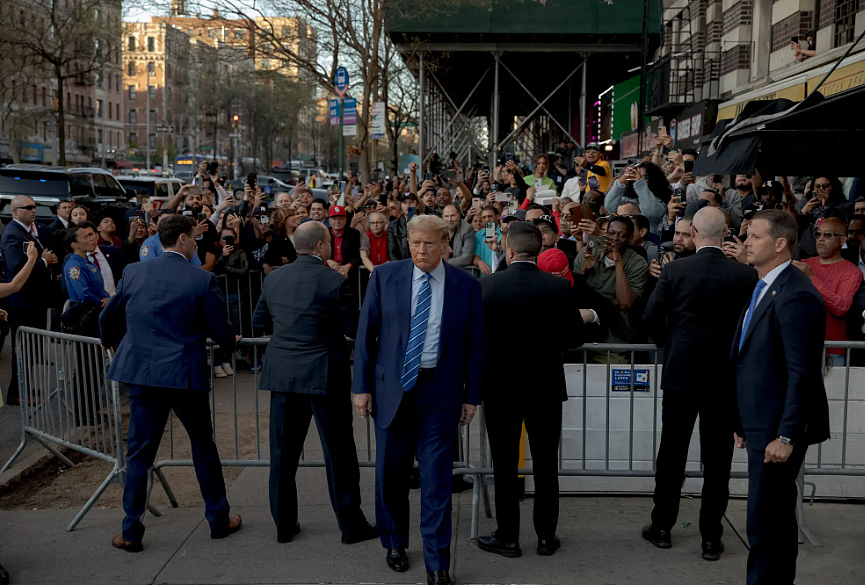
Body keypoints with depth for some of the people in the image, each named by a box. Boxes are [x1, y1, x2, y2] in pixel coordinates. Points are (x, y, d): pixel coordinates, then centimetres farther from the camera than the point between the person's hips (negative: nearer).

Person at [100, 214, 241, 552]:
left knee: (139, 452, 10)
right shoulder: (203, 280, -8)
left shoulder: (133, 273, 2)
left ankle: (131, 533, 15)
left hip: (141, 372, 3)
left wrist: (110, 342, 36)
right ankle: (219, 520, 24)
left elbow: (108, 318, 15)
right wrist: (231, 342, 19)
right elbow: (221, 333, -5)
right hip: (185, 375, -2)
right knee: (203, 447, 13)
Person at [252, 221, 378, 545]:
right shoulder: (335, 282, -13)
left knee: (284, 452, 13)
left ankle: (284, 524, 21)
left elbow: (260, 320, 15)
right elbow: (355, 329, -10)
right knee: (338, 452, 6)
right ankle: (351, 525, 14)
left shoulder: (274, 278, 4)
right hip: (324, 375, -5)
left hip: (282, 373, 5)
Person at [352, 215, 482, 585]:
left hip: (440, 391, -1)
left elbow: (475, 345, 3)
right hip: (392, 387, 1)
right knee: (390, 473, 12)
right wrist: (362, 386, -2)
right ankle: (395, 542, 36)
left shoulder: (467, 286, -1)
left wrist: (472, 396, 2)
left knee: (437, 479, 3)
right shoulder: (385, 277, -1)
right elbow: (366, 333, 2)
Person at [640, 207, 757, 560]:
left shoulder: (674, 271, -8)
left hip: (680, 372, 0)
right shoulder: (746, 275, -7)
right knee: (717, 459, 8)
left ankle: (662, 527, 22)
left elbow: (651, 319, -7)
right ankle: (711, 538, 13)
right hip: (724, 376, 0)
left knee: (671, 454, 12)